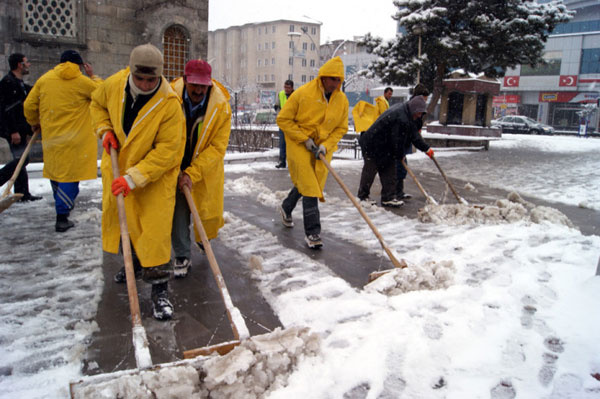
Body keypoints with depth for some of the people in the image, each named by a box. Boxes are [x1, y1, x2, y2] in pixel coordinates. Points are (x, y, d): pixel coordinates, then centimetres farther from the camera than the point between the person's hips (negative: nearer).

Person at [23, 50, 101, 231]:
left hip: (51, 136, 5)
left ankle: (63, 205, 36)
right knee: (70, 175, -2)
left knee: (56, 171, 20)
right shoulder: (82, 81, -7)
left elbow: (29, 106, 10)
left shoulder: (44, 79, 6)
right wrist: (93, 76, 13)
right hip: (74, 139, -4)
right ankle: (62, 217, -5)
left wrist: (34, 122, 28)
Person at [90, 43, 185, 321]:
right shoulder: (114, 84, -11)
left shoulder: (170, 105, -26)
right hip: (118, 164, 6)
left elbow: (166, 150, -26)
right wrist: (105, 130, -5)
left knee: (155, 228, -8)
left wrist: (134, 178, -31)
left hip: (157, 172, -5)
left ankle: (159, 288, 0)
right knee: (125, 218, 19)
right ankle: (138, 262, 43)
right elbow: (97, 104, 13)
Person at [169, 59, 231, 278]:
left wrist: (192, 174, -26)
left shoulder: (221, 107, -19)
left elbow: (217, 148, -20)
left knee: (209, 210, 9)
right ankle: (182, 257, 15)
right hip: (175, 167, 0)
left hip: (206, 168, 0)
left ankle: (202, 238, 43)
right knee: (178, 211, -2)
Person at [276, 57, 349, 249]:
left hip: (323, 148, 5)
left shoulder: (342, 100, -2)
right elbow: (283, 119, -10)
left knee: (306, 184, 14)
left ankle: (286, 208, 43)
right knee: (309, 188, -10)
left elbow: (341, 128, 5)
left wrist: (325, 146, -11)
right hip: (299, 146, -5)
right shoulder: (303, 93, -15)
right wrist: (305, 139, -15)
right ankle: (312, 232, -4)